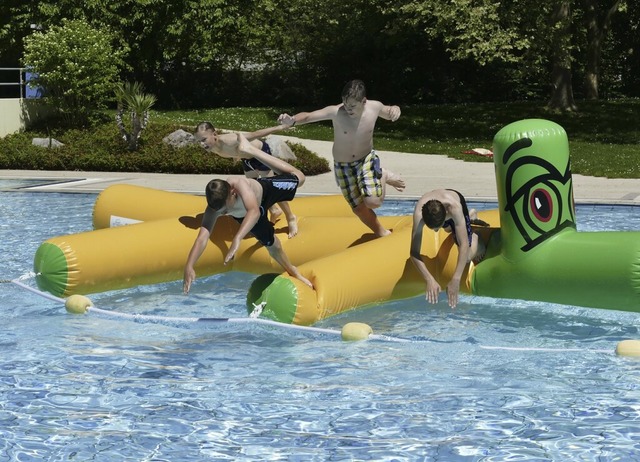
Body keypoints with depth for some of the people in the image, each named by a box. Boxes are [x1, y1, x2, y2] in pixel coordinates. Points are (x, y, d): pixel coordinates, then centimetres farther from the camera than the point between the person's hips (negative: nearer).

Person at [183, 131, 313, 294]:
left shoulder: (239, 184, -52)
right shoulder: (214, 207, -42)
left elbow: (254, 211, -65)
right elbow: (202, 237, -47)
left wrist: (237, 239, -78)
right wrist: (189, 266, -60)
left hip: (265, 189, -2)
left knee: (298, 178, 22)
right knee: (272, 244, 13)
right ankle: (292, 271, 45)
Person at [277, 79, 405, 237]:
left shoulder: (374, 107, -16)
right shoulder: (336, 112, -24)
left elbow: (389, 114, 6)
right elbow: (309, 116, -30)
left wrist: (395, 109, -19)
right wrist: (292, 120, -51)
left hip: (367, 160, 0)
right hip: (343, 166, 0)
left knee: (373, 202, -21)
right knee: (359, 208, 8)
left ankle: (384, 176, 10)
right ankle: (382, 233, 35)